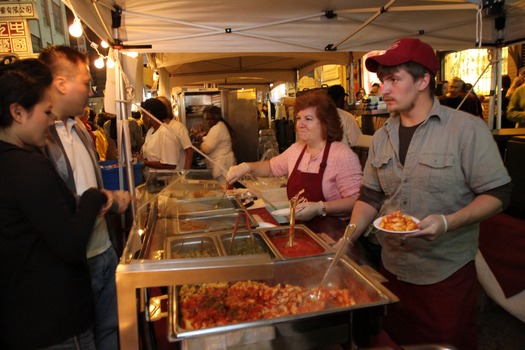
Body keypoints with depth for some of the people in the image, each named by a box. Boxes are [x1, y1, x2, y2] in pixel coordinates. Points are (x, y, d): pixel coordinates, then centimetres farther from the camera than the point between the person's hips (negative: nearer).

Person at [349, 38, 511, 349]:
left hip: (447, 275, -4)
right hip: (392, 270, 5)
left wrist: (448, 222, -26)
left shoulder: (468, 129, -12)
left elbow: (498, 194, -11)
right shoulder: (382, 137, 4)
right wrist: (348, 238, -4)